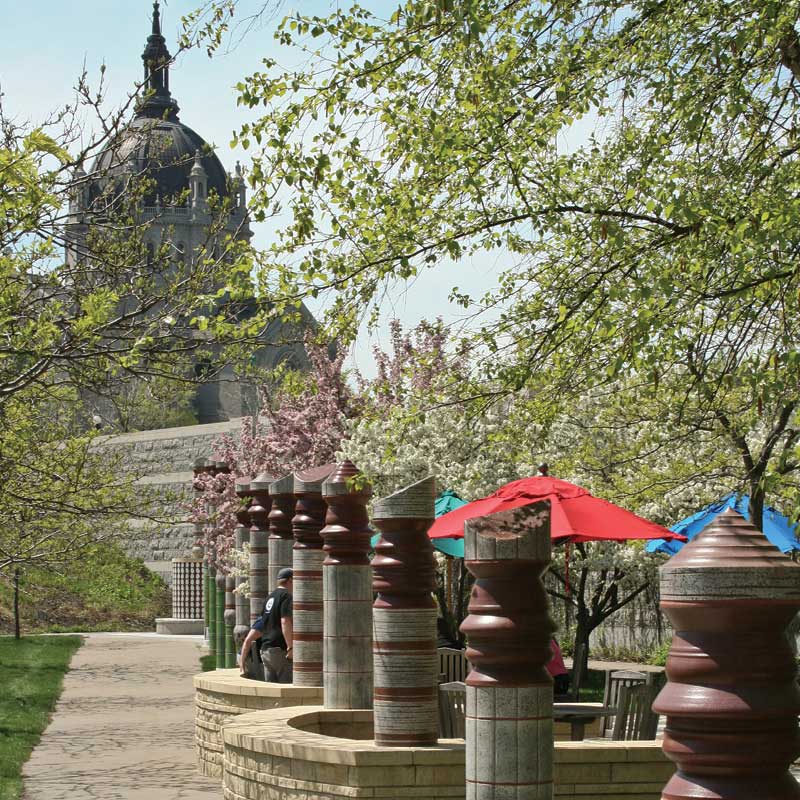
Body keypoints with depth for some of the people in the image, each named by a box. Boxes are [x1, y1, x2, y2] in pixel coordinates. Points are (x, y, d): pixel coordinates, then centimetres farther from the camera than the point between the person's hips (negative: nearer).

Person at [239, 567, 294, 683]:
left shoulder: (270, 597, 20)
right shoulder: (286, 596, -7)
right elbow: (285, 622, -19)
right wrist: (290, 647, -21)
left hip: (265, 649, 9)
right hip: (280, 649, -9)